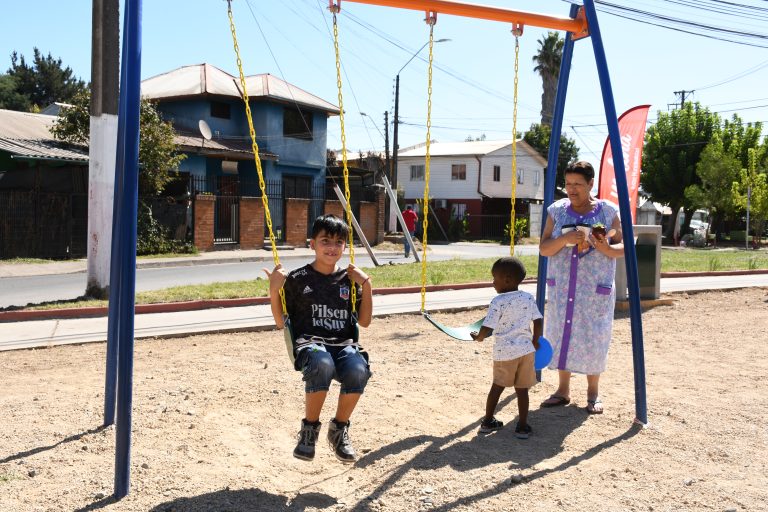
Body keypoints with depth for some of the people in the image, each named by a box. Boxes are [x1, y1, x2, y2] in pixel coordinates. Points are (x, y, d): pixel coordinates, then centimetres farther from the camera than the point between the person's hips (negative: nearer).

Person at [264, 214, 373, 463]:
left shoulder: (349, 279, 15)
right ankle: (309, 428, -11)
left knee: (358, 370, -34)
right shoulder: (297, 279, 6)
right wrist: (274, 289, -5)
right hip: (309, 342, -3)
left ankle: (339, 429, -5)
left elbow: (364, 321, 16)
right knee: (322, 365, -40)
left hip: (343, 343, 3)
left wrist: (366, 285, 5)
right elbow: (281, 322, 10)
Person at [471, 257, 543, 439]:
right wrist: (535, 341, 16)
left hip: (504, 352, -2)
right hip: (526, 349, 3)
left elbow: (487, 328, -16)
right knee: (522, 389, 10)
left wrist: (478, 337, 4)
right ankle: (522, 426, 13)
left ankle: (488, 421, 25)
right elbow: (538, 322, 1)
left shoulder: (498, 302, -13)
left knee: (497, 386, 15)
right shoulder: (529, 298, 1)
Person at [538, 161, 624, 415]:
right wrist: (564, 239, -20)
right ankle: (563, 390, 20)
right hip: (561, 286, 2)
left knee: (593, 337, 1)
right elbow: (543, 249, -1)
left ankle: (593, 393, 18)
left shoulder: (608, 212, -1)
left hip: (596, 289, -2)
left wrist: (605, 247, -21)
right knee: (560, 334, 6)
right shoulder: (557, 210, 3)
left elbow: (622, 248, 1)